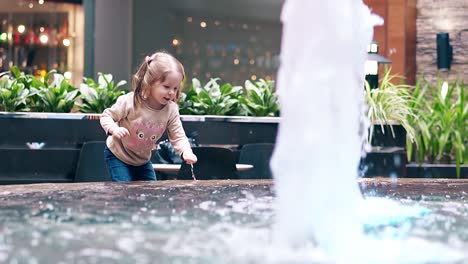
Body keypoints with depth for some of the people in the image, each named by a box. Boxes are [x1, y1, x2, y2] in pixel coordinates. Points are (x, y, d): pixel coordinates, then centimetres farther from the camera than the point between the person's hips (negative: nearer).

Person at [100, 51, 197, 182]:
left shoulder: (171, 110, -16)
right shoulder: (129, 102, -26)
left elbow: (178, 137, -14)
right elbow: (107, 116, -14)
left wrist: (186, 152, -35)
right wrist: (114, 129, -36)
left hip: (143, 160, 5)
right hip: (118, 156, -5)